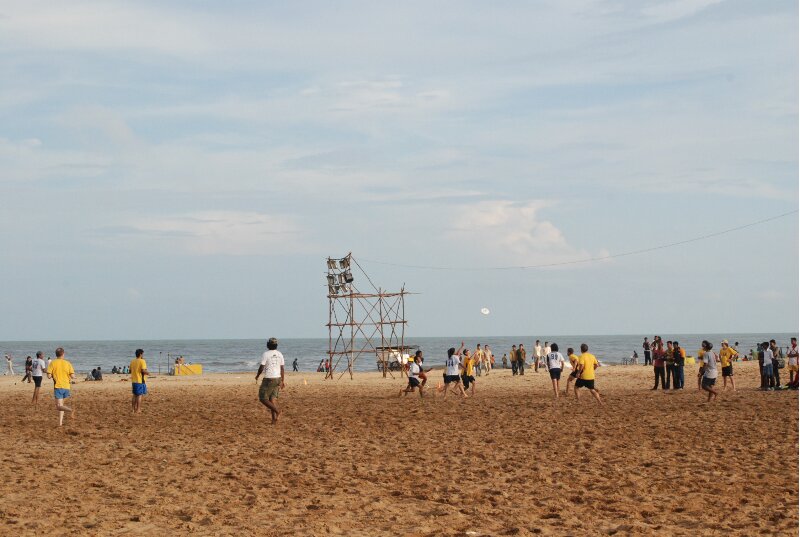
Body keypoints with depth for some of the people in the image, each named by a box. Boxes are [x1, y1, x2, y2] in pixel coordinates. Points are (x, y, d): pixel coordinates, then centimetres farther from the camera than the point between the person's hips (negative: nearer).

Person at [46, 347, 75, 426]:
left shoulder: (53, 363, -3)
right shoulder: (67, 363, 1)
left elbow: (49, 376, -7)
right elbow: (73, 376, -5)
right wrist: (71, 379, 17)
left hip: (58, 386, -3)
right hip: (66, 387, 3)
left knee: (59, 406, -6)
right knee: (61, 404, 18)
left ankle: (71, 410, -34)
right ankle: (60, 422, 13)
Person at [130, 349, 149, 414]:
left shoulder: (132, 361, 9)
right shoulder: (142, 361, -12)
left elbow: (130, 370, 15)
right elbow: (143, 370, -21)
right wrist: (148, 373, -3)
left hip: (133, 381, 7)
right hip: (140, 380, -7)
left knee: (134, 395, 16)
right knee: (140, 395, -2)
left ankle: (134, 408, 21)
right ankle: (138, 409, -3)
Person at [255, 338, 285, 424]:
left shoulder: (265, 354, -12)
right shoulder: (279, 354, 6)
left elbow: (261, 367, -13)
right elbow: (282, 369, 7)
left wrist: (257, 376, 6)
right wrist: (282, 381, 13)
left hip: (269, 379, -6)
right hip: (277, 378, 6)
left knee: (263, 399, 2)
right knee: (272, 399, 11)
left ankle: (277, 410, -17)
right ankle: (274, 419, 2)